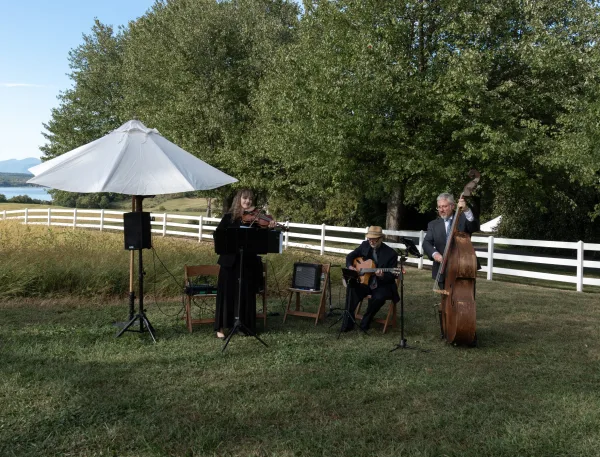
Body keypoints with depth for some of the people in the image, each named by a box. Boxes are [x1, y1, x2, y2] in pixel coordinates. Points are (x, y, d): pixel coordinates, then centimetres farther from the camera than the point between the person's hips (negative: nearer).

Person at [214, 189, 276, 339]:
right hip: (230, 260, -1)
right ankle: (221, 327, 10)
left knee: (247, 294, 6)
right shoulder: (229, 217, 4)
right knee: (226, 292, 2)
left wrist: (270, 228, -23)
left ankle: (245, 325, 19)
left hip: (249, 261, 1)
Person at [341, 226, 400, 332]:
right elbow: (350, 256, 14)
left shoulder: (391, 254, -12)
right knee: (351, 289, -25)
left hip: (383, 285, -3)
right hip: (365, 281, 4)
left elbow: (392, 275, -11)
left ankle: (365, 322, -10)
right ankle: (348, 323, -14)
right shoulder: (365, 245, 1)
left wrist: (382, 275, -33)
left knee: (379, 297, -35)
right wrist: (350, 266, -8)